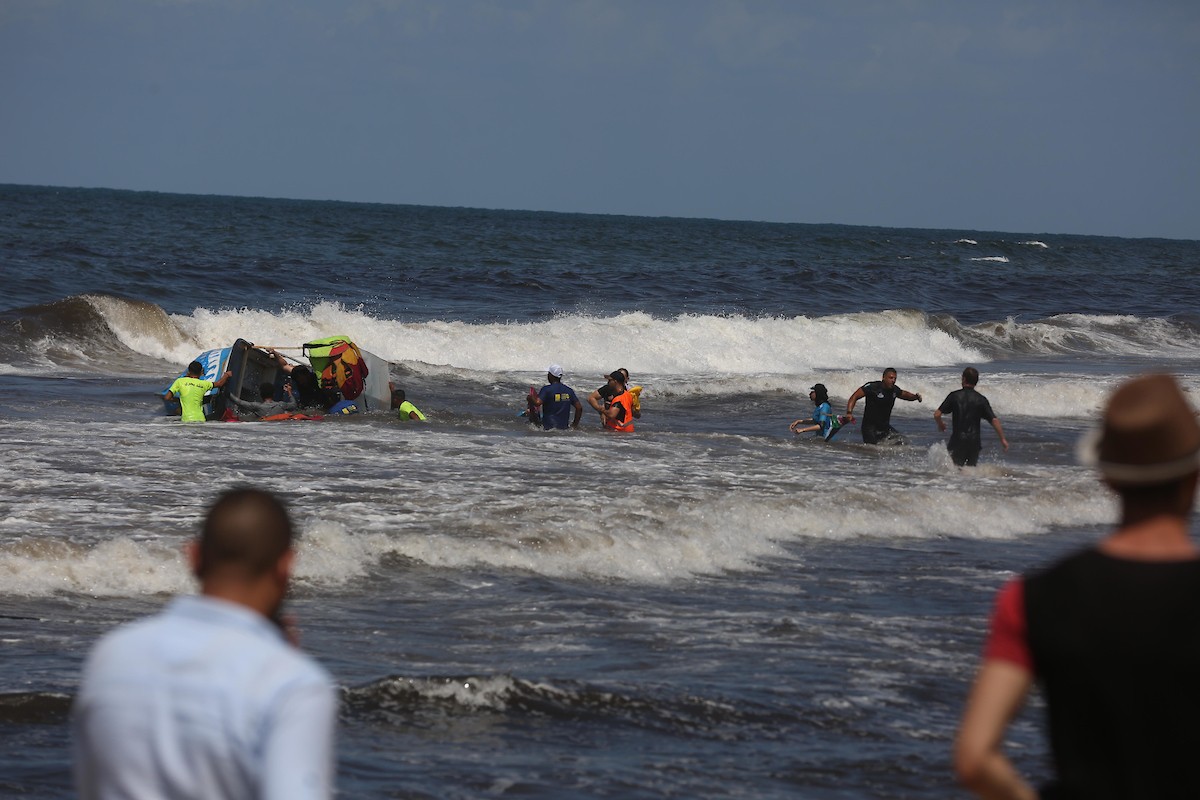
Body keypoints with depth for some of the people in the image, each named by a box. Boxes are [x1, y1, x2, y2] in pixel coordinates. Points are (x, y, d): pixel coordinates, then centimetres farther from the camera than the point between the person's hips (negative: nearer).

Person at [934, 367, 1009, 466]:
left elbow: (937, 415, -4)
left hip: (958, 439, -2)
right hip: (974, 441, 2)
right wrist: (1003, 439, 3)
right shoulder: (981, 399, 0)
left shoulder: (954, 396, -3)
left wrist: (940, 424, 18)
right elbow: (994, 420, -5)